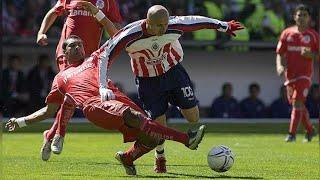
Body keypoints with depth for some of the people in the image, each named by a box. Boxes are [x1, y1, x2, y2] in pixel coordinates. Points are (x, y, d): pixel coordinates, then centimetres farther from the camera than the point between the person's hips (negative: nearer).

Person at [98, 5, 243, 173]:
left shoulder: (174, 25, -25)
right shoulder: (130, 35, -31)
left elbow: (197, 21, -7)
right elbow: (104, 55, -28)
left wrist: (224, 26, 7)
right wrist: (102, 87, -36)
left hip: (173, 71, 2)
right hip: (148, 81, -2)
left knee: (193, 117, -1)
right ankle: (160, 158, 26)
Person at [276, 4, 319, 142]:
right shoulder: (287, 33, 6)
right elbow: (280, 53, 6)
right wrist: (280, 66, -12)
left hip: (305, 74, -4)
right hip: (290, 73, 4)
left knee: (297, 102, -15)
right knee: (298, 105, 12)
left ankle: (292, 134, -13)